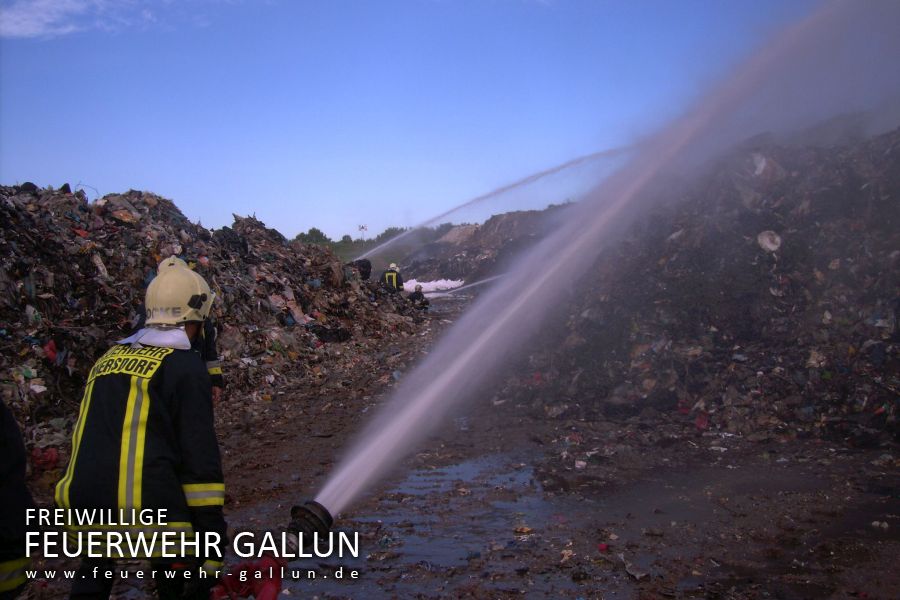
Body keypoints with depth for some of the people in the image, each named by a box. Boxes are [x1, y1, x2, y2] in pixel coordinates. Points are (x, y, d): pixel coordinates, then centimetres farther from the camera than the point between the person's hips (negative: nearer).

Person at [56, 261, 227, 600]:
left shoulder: (109, 358, 14)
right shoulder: (185, 366, -7)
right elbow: (200, 460, -13)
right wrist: (212, 538, -10)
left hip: (86, 508, 7)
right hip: (152, 512, -7)